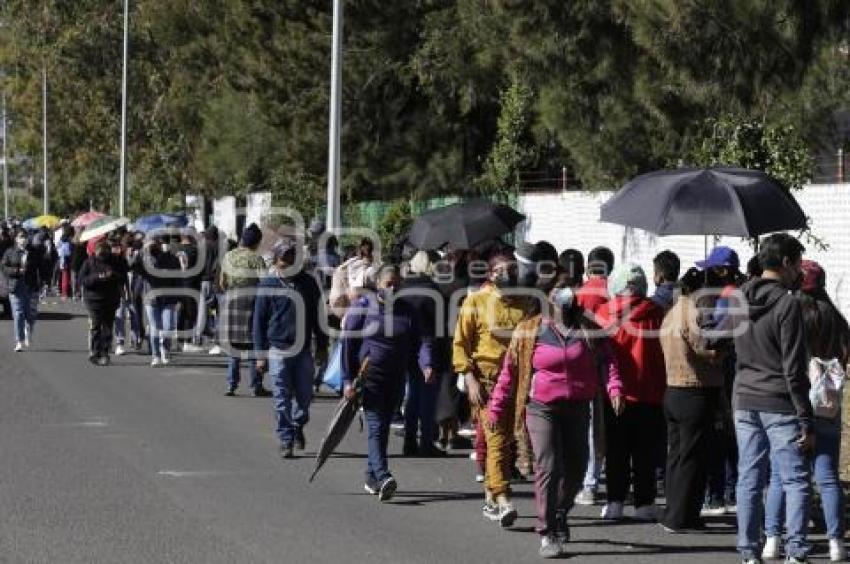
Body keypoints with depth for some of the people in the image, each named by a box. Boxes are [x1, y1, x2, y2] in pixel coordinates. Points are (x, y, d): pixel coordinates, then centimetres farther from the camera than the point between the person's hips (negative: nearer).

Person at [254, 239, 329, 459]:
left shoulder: (309, 283, 6)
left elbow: (318, 315, 14)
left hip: (303, 350, 2)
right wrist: (261, 354, -1)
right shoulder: (268, 284, -1)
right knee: (282, 399, -2)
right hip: (278, 351, -2)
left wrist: (322, 346, 12)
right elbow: (259, 320, 2)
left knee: (304, 395, 7)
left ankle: (297, 426, 33)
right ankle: (286, 441, 3)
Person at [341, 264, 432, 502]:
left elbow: (420, 340, 2)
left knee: (383, 427, 11)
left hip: (396, 380, 5)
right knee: (376, 426, -15)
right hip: (370, 375, -5)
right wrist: (348, 379, -9)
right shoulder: (363, 306, -3)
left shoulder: (406, 311, 9)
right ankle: (382, 477, -29)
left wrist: (425, 364, -19)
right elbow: (348, 342, -4)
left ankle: (371, 477, 23)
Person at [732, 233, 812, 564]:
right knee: (796, 480, 0)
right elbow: (794, 369, -14)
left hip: (745, 402, 6)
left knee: (749, 480, 9)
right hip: (779, 404, -6)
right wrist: (806, 421, -11)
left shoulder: (741, 298, 7)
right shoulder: (787, 304, -13)